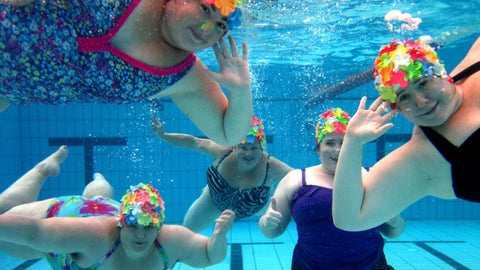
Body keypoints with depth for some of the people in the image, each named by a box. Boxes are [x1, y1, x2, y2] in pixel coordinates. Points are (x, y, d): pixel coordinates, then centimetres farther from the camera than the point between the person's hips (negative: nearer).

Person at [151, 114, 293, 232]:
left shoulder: (271, 167, -38)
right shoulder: (223, 152, -35)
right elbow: (192, 142, -25)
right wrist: (162, 136, -25)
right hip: (215, 201, 1)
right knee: (188, 229, 19)